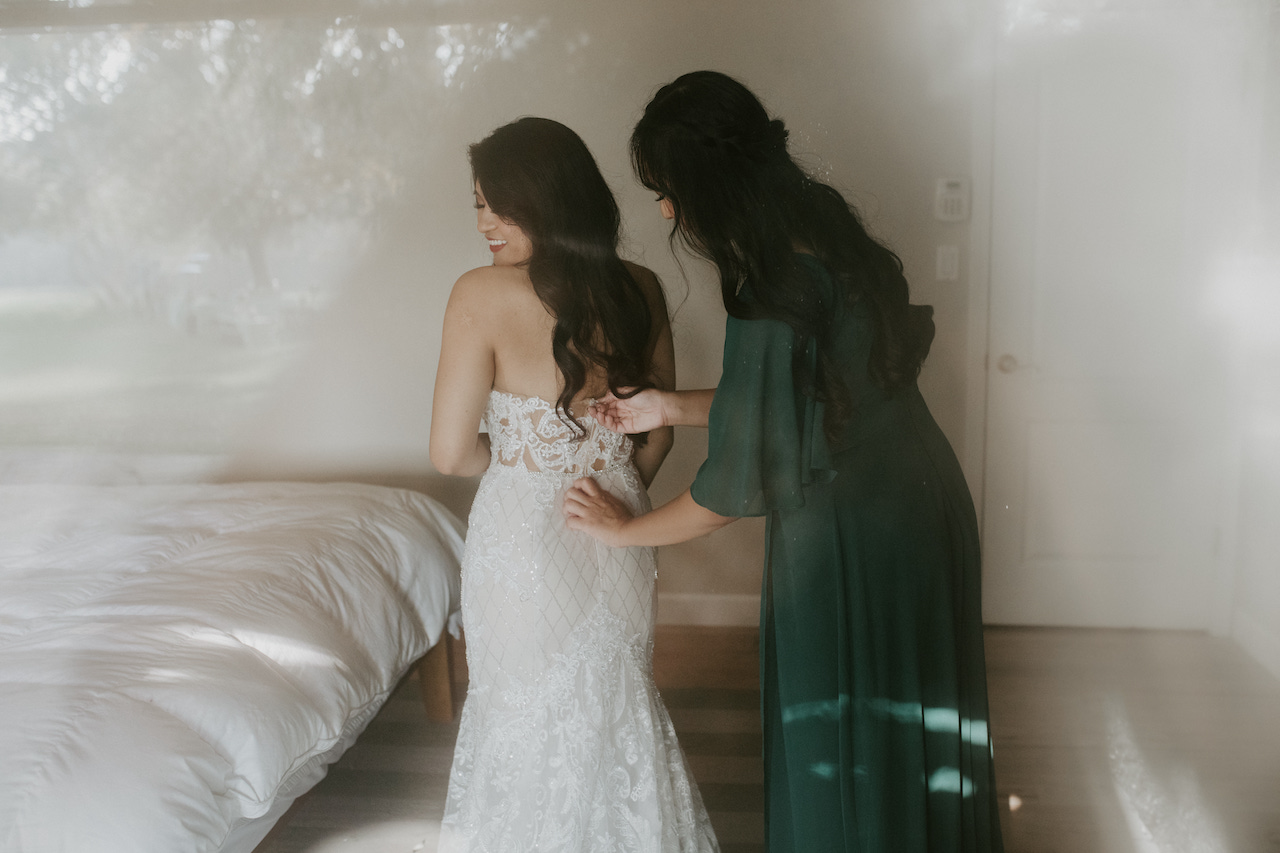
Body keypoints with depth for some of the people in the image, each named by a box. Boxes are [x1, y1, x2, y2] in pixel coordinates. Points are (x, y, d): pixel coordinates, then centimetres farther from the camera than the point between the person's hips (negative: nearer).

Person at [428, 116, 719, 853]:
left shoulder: (482, 296, -18)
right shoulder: (639, 289, -5)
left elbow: (451, 452, -15)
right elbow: (660, 430, 5)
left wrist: (512, 455, 4)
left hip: (524, 536, -4)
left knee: (530, 715, 16)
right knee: (619, 703, 23)